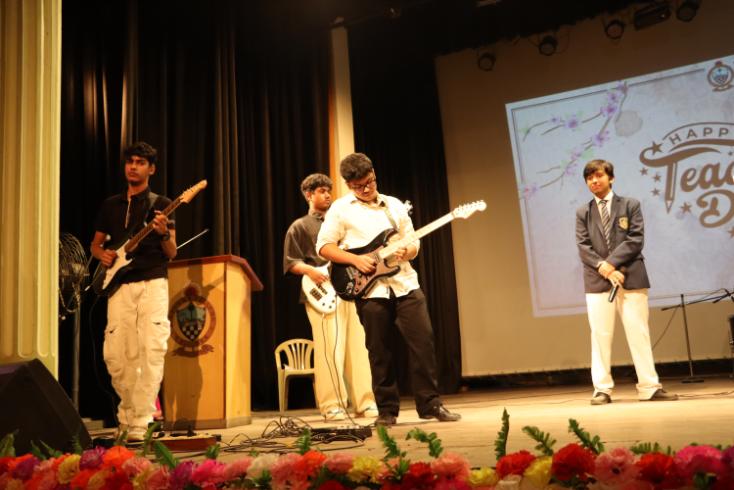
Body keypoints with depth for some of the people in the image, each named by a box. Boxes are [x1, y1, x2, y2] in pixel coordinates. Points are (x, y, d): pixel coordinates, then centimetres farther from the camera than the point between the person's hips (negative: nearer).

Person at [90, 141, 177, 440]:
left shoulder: (160, 204, 7)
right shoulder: (110, 205, 17)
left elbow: (172, 254, 3)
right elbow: (95, 243, 23)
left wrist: (164, 234, -18)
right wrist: (102, 254, 0)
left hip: (152, 284, -3)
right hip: (119, 285, 4)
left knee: (151, 351, -13)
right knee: (115, 353, 1)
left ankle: (140, 423, -11)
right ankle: (129, 409, 23)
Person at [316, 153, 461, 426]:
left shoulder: (395, 206, 15)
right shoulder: (341, 209, 4)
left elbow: (414, 244, 17)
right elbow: (323, 246, 1)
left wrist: (406, 252, -7)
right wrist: (355, 259, -11)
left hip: (405, 283, 3)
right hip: (370, 289, -3)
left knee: (423, 341, -3)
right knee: (380, 351, 3)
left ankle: (430, 404, 8)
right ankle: (387, 411, 16)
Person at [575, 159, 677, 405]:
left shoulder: (630, 205, 8)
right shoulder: (583, 213, 11)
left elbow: (636, 239, -3)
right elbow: (583, 247, 1)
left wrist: (611, 263, -14)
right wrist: (604, 269, -14)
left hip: (631, 277, 0)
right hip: (597, 281, 1)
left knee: (639, 333, 2)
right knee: (600, 336, 0)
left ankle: (649, 387, 9)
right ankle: (602, 389, 6)